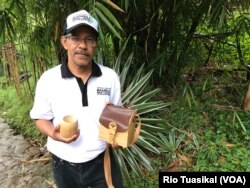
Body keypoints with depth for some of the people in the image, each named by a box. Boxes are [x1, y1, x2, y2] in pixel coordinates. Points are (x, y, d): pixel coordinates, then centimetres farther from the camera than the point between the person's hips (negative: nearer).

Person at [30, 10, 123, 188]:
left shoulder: (110, 76, -8)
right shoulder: (48, 79, -11)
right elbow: (41, 117, -1)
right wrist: (53, 133, -21)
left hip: (102, 161, 0)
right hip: (64, 165, 1)